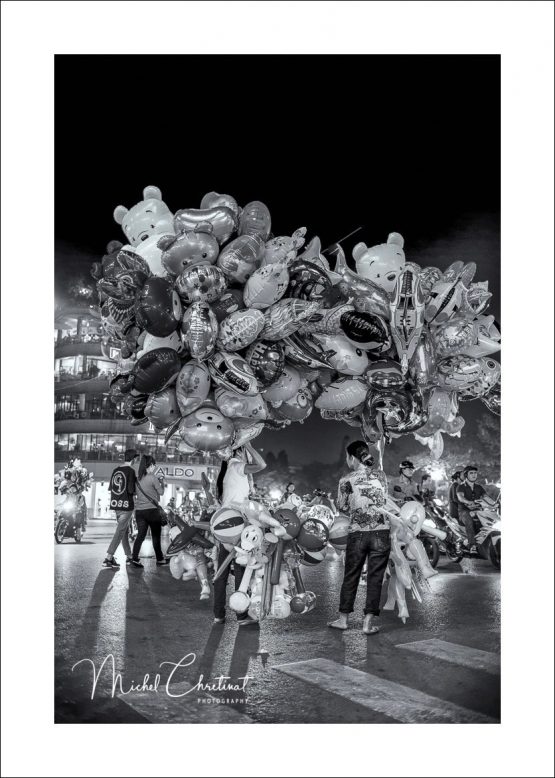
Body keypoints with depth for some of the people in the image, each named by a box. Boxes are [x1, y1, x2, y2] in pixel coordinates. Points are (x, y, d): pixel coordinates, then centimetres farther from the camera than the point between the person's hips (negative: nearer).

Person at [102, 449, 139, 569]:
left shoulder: (116, 470, 9)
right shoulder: (130, 471, -12)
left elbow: (110, 488, 12)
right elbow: (131, 490, -17)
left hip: (116, 504, 8)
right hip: (126, 505, -7)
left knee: (125, 531, 18)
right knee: (120, 532, -5)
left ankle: (128, 557, 26)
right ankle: (108, 558, -10)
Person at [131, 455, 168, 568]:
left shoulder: (138, 478, 7)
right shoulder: (152, 477, -11)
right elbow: (161, 492, -3)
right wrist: (162, 482, 14)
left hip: (139, 510, 5)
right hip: (151, 510, -5)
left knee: (140, 535, 5)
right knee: (156, 535, 8)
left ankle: (135, 559, -5)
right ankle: (160, 559, 17)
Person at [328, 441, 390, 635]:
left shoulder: (346, 480, -3)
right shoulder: (381, 475, 2)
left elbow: (342, 507, 4)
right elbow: (386, 500, 10)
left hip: (357, 533, -1)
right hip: (381, 532, 1)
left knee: (351, 576, 13)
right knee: (375, 577, 7)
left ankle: (343, 618, 23)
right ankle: (369, 622, 7)